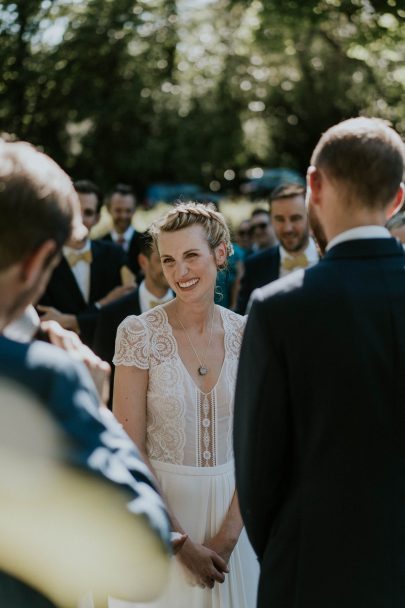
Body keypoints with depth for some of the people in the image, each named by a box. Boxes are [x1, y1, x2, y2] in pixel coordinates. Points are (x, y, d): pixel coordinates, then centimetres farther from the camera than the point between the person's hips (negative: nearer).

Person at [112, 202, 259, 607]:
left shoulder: (245, 334, -2)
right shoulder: (139, 333, -11)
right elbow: (129, 449, -12)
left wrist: (229, 534, -9)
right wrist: (182, 544, -13)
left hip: (232, 507, 3)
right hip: (158, 504, -3)